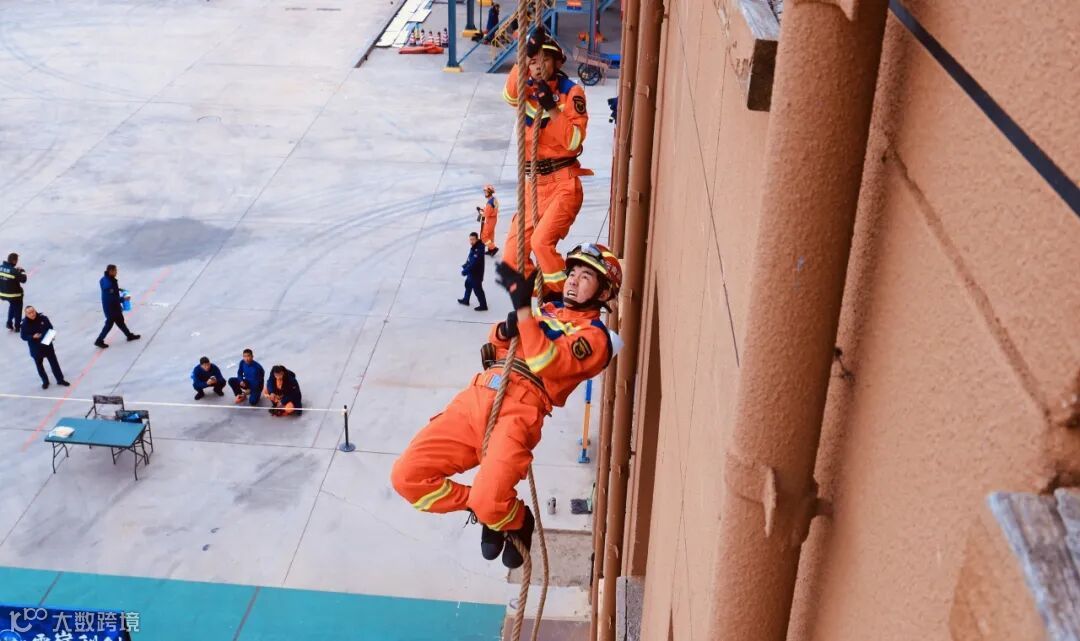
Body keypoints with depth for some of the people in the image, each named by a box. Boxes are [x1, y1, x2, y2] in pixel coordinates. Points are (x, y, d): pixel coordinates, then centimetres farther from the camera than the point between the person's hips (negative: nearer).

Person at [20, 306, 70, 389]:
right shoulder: (25, 323, -16)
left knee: (54, 363, 10)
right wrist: (33, 337, -25)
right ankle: (45, 381, 32)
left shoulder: (43, 318, -11)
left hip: (47, 345, 1)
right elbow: (23, 336, -9)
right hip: (35, 348, -1)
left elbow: (51, 328, 3)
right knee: (39, 365, 14)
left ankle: (60, 380, 23)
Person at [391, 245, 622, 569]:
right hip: (476, 397, 6)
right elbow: (497, 343, 25)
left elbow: (548, 365, -11)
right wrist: (505, 328, 2)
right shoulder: (546, 311, 27)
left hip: (520, 410, -6)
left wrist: (523, 308, -14)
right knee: (406, 475, -6)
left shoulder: (595, 336, 7)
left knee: (489, 500, -27)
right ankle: (481, 509, 16)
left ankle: (518, 522, 11)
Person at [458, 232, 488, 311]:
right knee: (468, 285, 26)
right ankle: (466, 300, 46)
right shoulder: (473, 247, 0)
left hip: (476, 274, -10)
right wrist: (465, 266, 2)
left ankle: (483, 306, 13)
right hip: (471, 272, 10)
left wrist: (465, 271, -25)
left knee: (478, 289, 1)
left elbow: (474, 263, -30)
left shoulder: (479, 249, -29)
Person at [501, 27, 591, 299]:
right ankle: (548, 297, 19)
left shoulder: (572, 92, -4)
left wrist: (552, 107, -21)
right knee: (512, 255, 3)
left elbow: (574, 140, -15)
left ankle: (563, 296, -7)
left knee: (542, 240, -25)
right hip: (534, 183, 6)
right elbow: (510, 95, -18)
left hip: (563, 184, -6)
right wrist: (524, 55, -24)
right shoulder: (528, 92, 8)